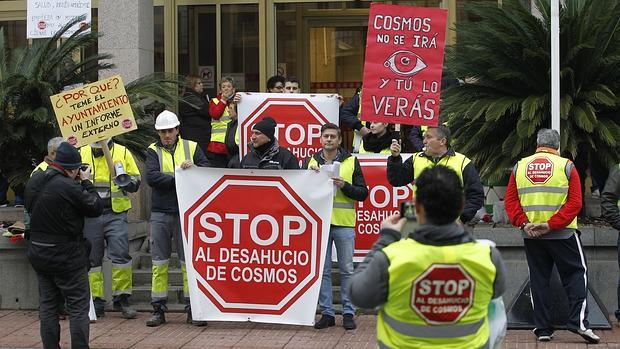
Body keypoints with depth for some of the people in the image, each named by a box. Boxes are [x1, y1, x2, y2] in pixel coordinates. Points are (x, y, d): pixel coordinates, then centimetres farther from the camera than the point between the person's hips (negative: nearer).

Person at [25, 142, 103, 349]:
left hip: (38, 253, 7)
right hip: (66, 255, -7)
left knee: (47, 306, 14)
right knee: (79, 307, 2)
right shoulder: (69, 186, -22)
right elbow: (96, 208, -14)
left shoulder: (34, 181, 1)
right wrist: (86, 182, -1)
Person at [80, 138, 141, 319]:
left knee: (120, 255, -9)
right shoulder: (81, 154, 10)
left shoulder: (122, 152, 6)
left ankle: (122, 299, 0)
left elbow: (136, 182, 8)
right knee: (92, 258, 4)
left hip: (115, 214, -2)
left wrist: (124, 180, -14)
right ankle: (96, 301, 12)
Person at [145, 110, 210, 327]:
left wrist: (194, 167, -19)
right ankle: (158, 310, 11)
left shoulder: (191, 147, 8)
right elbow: (151, 177, -11)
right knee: (159, 262, 4)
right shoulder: (153, 151, 5)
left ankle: (193, 309, 8)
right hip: (160, 213, 0)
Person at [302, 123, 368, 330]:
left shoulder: (351, 162, 5)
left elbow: (363, 193, 1)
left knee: (346, 270, 4)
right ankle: (327, 313, 11)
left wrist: (344, 185, -14)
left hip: (344, 224, -1)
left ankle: (348, 313, 11)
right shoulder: (311, 162, 10)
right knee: (323, 270, 4)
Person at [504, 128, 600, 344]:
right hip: (563, 235, -3)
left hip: (531, 235, 3)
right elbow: (575, 203, -11)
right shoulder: (566, 166, -3)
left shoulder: (520, 167, 5)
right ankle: (578, 322, -6)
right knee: (576, 274, 7)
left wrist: (523, 223, -7)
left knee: (539, 279, 9)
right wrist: (551, 225, -14)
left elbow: (510, 200, 0)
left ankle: (543, 328, 8)